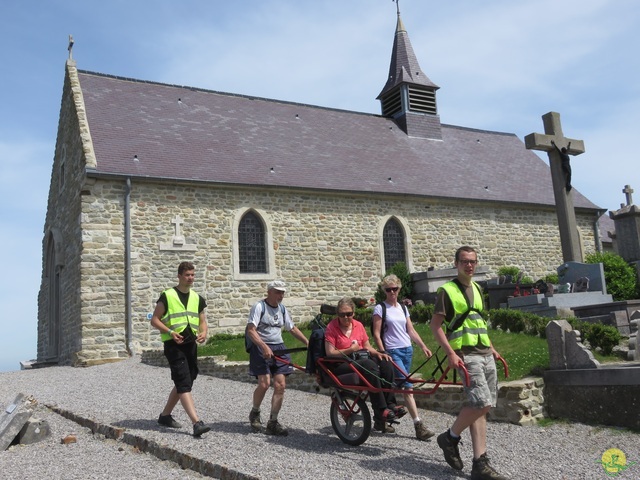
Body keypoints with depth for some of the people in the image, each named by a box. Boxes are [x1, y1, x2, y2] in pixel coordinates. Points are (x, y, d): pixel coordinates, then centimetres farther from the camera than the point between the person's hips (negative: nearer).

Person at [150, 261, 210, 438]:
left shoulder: (197, 298, 13)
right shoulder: (167, 296, -5)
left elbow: (202, 320, 18)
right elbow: (154, 320, -3)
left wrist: (203, 333, -4)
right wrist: (170, 332, -18)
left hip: (191, 345, 7)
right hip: (174, 345, -7)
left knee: (182, 384, 14)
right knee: (184, 384, -13)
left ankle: (165, 415, 32)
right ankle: (197, 423, -19)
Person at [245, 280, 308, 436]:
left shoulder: (282, 309, 14)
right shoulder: (259, 307, -7)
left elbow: (292, 328, 21)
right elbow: (250, 330, -16)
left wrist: (308, 343, 12)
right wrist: (264, 347, -28)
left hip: (278, 348, 6)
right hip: (261, 348, -6)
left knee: (280, 385, -4)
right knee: (264, 383, -16)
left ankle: (272, 423, 5)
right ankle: (254, 413, 12)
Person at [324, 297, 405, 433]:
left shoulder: (358, 325, 11)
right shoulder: (331, 327, -6)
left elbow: (367, 346, 15)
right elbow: (330, 353, -12)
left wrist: (378, 353, -4)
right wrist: (350, 350, -17)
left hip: (360, 359, 6)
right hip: (341, 365, -6)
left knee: (385, 363, -20)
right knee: (369, 365, -34)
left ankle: (390, 405, -17)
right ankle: (380, 411, -32)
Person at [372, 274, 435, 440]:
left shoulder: (403, 308, 13)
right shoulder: (380, 308, -4)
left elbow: (411, 331, 13)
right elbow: (376, 334, -7)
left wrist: (423, 346, 3)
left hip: (407, 350, 6)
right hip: (393, 351, -6)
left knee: (396, 386, 9)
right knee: (408, 386, -13)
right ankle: (418, 426, -13)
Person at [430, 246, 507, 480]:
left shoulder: (477, 288, 16)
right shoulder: (447, 290, -6)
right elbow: (436, 325, -10)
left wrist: (492, 348, 21)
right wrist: (451, 354, -19)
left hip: (485, 354, 7)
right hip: (466, 355, -7)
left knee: (480, 407, 5)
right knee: (482, 403, -17)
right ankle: (450, 437, 5)